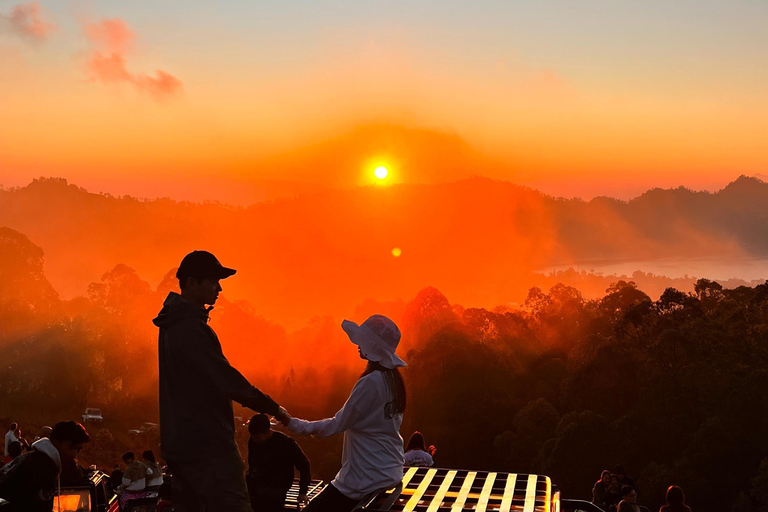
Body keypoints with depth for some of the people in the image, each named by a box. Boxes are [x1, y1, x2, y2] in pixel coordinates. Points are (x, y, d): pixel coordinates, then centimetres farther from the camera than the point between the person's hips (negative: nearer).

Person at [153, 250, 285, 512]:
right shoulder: (192, 329, -18)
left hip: (181, 441, 10)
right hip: (207, 444, -10)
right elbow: (227, 380, -20)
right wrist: (271, 407, -10)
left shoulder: (174, 326, 13)